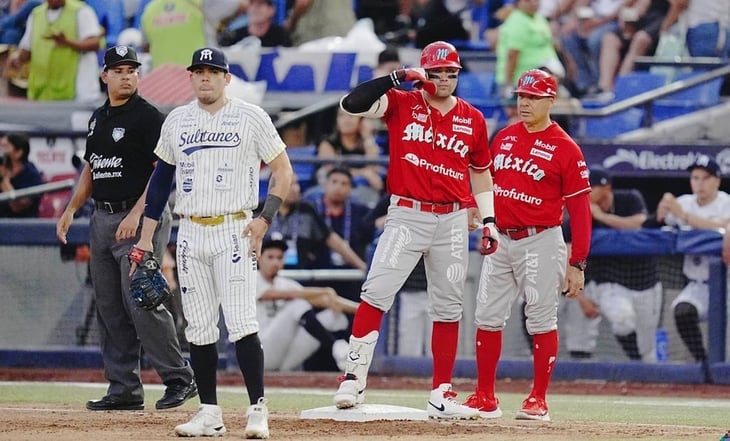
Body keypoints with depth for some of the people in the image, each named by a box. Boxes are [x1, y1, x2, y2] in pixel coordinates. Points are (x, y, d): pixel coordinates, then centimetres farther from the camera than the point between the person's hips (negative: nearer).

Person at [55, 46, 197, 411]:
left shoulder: (148, 117, -8)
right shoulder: (99, 118, 16)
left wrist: (137, 213, -22)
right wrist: (71, 210, 14)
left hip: (141, 219, -8)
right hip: (102, 218, 8)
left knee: (141, 302, -13)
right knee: (109, 308, 7)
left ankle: (179, 378, -5)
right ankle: (124, 389, 10)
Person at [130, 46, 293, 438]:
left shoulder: (250, 117, 0)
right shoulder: (176, 120, 12)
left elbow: (282, 171, 2)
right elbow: (160, 178, 17)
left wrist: (265, 218, -11)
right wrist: (146, 236, 13)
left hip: (234, 232, -4)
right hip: (190, 234, 4)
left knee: (241, 323, -13)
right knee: (199, 328, 4)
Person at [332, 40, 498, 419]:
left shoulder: (473, 120, 8)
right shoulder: (401, 104, -1)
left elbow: (480, 171, 18)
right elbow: (352, 104, -15)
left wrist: (488, 220, 10)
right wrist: (399, 77, -19)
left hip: (453, 221, 3)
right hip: (406, 217, -3)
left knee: (448, 308, 7)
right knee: (376, 294, -17)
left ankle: (441, 395, 14)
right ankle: (353, 380, -13)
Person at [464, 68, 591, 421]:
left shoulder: (565, 148, -8)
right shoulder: (503, 138, 9)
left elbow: (580, 209, -9)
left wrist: (577, 264, -12)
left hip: (540, 242, -6)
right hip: (500, 240, 6)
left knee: (541, 320, -2)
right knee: (487, 318, 5)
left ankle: (538, 400, 5)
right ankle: (485, 399, 12)